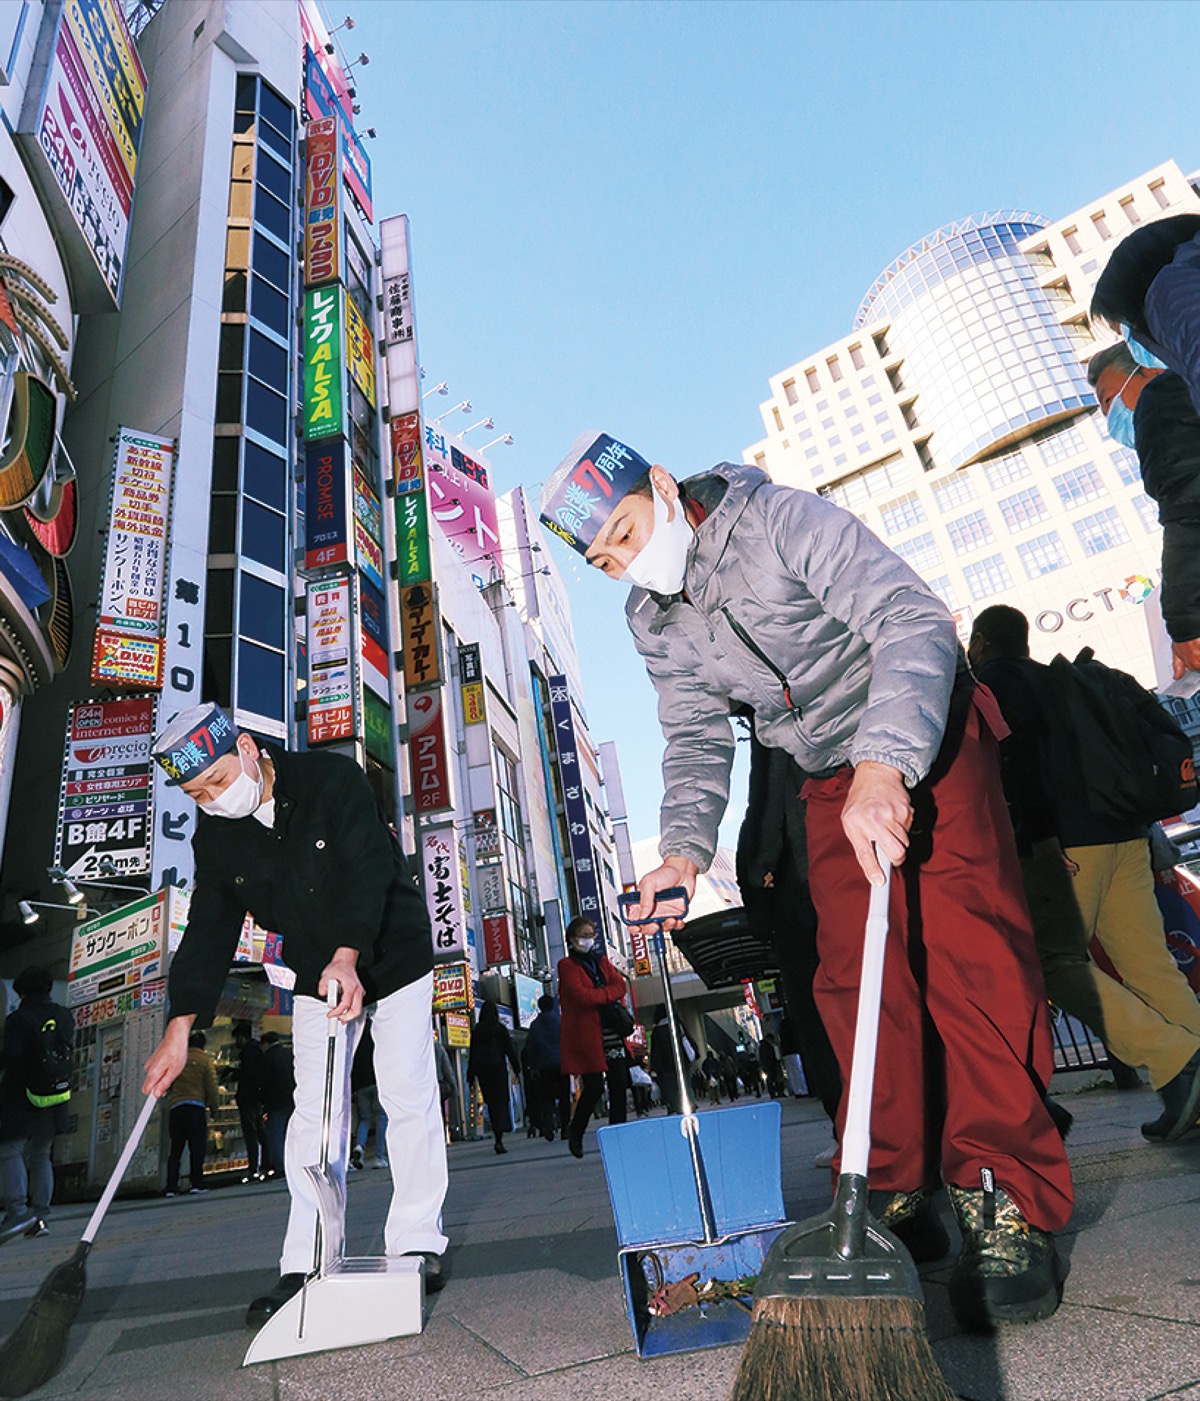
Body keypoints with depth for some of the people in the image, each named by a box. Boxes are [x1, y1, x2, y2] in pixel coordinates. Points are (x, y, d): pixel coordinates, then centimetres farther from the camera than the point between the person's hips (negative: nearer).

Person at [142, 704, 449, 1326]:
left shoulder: (334, 778, -22)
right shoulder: (217, 838, -7)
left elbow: (367, 870, -30)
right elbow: (208, 930, -3)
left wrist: (348, 956, -41)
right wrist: (181, 1023, -10)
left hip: (393, 954, -4)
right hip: (316, 972, 4)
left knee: (407, 1094, -4)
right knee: (315, 1107, -1)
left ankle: (417, 1242, 7)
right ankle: (306, 1266, 7)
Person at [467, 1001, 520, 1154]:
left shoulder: (476, 1031, 7)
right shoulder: (500, 1028, 0)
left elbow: (472, 1054, 6)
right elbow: (509, 1050, -2)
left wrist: (471, 1076, 10)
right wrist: (516, 1071, 2)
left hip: (481, 1070, 3)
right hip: (498, 1068, -3)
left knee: (491, 1103, 12)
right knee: (501, 1102, -3)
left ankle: (498, 1135, 13)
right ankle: (499, 1140, -17)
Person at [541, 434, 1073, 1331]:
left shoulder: (783, 521, -22)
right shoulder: (652, 622, -3)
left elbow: (913, 620, -31)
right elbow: (696, 741, -1)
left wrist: (884, 763, -45)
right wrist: (686, 847, -18)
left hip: (929, 738, -5)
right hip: (833, 782, 5)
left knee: (966, 948, -15)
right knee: (854, 979, -1)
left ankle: (1005, 1199, -7)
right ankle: (897, 1188, 11)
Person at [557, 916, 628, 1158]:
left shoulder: (601, 961, 18)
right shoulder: (567, 965, -1)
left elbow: (620, 985, 5)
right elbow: (581, 995, -14)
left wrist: (596, 996, -10)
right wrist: (607, 994, -4)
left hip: (609, 1030, 6)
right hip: (584, 1033, -6)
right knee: (594, 1087, -7)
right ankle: (575, 1135, 15)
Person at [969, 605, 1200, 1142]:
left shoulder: (995, 680, 0)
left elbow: (1020, 754, -15)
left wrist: (1042, 836, -20)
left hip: (1066, 839, -8)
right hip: (1125, 834, 9)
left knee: (1056, 963, -6)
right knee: (1149, 964, 6)